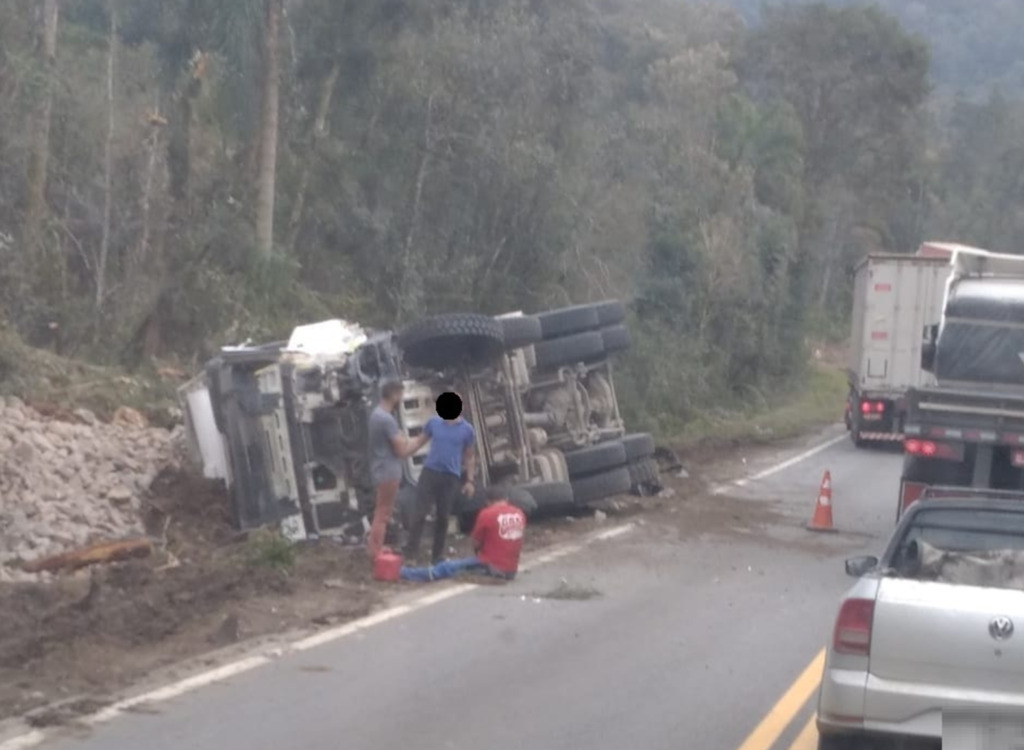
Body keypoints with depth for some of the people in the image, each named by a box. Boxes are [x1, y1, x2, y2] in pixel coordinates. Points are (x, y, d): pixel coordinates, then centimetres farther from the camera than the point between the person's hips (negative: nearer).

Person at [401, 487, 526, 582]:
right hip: (511, 571, 5)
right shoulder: (520, 514, 7)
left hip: (490, 566, -5)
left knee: (447, 567, 8)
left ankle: (404, 573, 15)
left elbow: (476, 544, 2)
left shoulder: (487, 514, -8)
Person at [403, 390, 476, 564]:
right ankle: (411, 552, 1)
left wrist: (470, 480, 3)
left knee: (443, 517, 6)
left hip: (451, 477, 0)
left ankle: (437, 555, 15)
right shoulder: (433, 422, 3)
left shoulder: (467, 430, 2)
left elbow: (470, 456, 9)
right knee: (420, 513, -5)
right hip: (429, 472, 0)